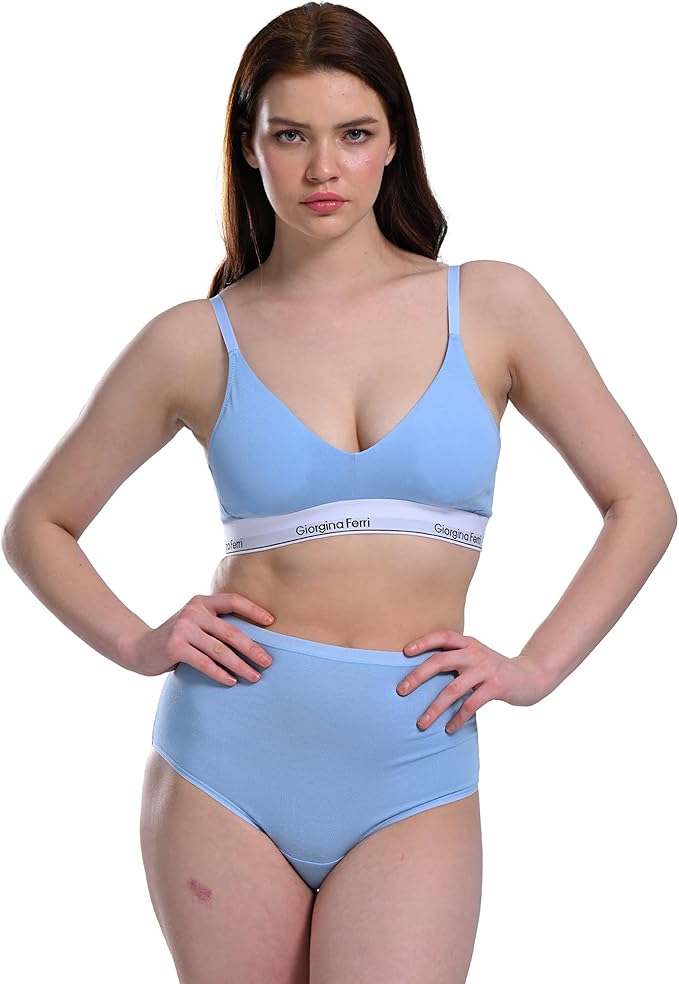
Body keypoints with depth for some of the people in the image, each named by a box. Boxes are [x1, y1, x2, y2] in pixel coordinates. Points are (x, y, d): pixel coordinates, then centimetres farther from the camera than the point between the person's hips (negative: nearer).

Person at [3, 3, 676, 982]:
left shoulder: (491, 305, 1)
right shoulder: (197, 341, 1)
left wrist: (536, 666, 0)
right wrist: (138, 644, -3)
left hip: (413, 774, 0)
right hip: (227, 762, 1)